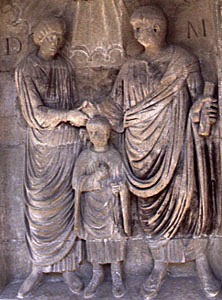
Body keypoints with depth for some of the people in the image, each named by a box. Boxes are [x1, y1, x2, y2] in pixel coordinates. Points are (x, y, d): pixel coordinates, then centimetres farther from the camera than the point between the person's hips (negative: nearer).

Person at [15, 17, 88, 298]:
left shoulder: (65, 65, 9)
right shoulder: (26, 68, -3)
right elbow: (33, 113, -10)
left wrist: (78, 115, -3)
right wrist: (68, 116, -17)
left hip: (69, 142, 3)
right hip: (43, 145, -3)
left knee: (67, 203, 6)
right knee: (40, 205, 3)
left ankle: (68, 265, 18)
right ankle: (39, 266, 18)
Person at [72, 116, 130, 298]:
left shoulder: (115, 156, -2)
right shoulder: (84, 157, 0)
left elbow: (121, 182, 1)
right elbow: (76, 182, -8)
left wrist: (118, 187, -21)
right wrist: (96, 177, -21)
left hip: (111, 207, -1)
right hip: (91, 206, 1)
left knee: (114, 238, 4)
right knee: (93, 239, 8)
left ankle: (116, 275, 18)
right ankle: (97, 274, 24)